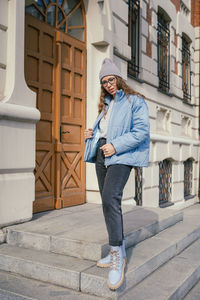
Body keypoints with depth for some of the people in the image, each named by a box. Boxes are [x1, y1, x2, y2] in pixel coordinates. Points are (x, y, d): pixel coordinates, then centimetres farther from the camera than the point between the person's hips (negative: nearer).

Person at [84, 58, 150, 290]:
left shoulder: (134, 101, -1)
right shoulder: (105, 104, 22)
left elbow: (141, 131, -12)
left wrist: (116, 146, -18)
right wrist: (91, 134, 8)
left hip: (121, 155, -8)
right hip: (101, 153, 8)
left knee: (110, 198, -23)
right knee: (107, 201, 7)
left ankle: (117, 255, -13)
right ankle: (118, 251, 17)